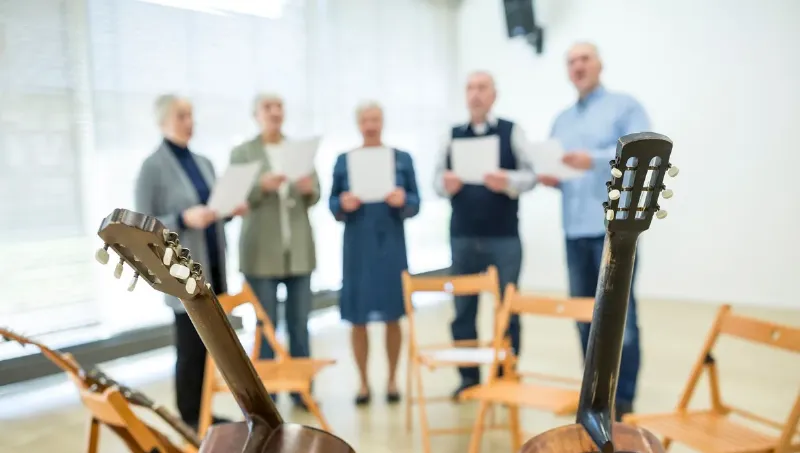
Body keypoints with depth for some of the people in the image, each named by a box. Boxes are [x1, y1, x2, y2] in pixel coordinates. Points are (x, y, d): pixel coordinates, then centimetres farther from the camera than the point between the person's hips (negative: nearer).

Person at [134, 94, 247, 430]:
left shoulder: (204, 163, 12)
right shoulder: (152, 167, -8)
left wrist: (232, 211, 0)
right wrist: (183, 219, -23)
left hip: (213, 267, 6)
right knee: (190, 348, 0)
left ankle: (203, 411, 23)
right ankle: (189, 418, 15)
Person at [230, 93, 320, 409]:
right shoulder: (242, 152, 3)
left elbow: (314, 197, 8)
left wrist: (309, 188, -14)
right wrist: (262, 186, -22)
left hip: (298, 249, 3)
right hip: (262, 252, -3)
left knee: (300, 324, 8)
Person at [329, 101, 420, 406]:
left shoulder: (402, 158, 3)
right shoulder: (344, 160, 4)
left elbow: (415, 203, 1)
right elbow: (333, 204, 4)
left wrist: (402, 201, -19)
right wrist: (344, 205, -18)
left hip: (391, 244, 0)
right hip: (358, 246, 0)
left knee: (392, 317, 7)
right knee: (358, 319, 4)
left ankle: (392, 380, 23)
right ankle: (363, 383, 20)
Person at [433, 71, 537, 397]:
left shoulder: (512, 131, 4)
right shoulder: (452, 135, 11)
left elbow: (530, 175, -3)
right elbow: (437, 180, 6)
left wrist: (507, 182, -23)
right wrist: (447, 185, -17)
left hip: (504, 238, -2)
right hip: (462, 237, 3)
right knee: (463, 309, 8)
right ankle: (468, 376, 20)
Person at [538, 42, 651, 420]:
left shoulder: (625, 107, 3)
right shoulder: (561, 120, 22)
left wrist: (595, 160, -23)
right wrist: (550, 179, 0)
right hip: (575, 228, 6)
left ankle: (623, 397, 4)